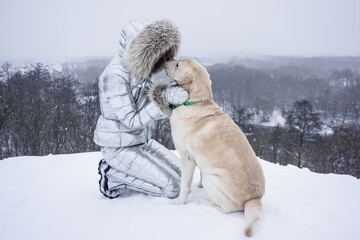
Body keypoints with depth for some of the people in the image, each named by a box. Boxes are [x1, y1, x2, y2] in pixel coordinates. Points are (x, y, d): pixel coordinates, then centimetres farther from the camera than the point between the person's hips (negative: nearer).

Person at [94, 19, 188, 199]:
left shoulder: (140, 69, 2)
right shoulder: (115, 75, -23)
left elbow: (154, 111, 3)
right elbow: (132, 121, -24)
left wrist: (169, 94, -16)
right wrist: (165, 99, -28)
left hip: (141, 140, 9)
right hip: (119, 146, -8)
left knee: (180, 174, 11)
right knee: (172, 188, -10)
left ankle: (118, 170, 13)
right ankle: (113, 176, 0)